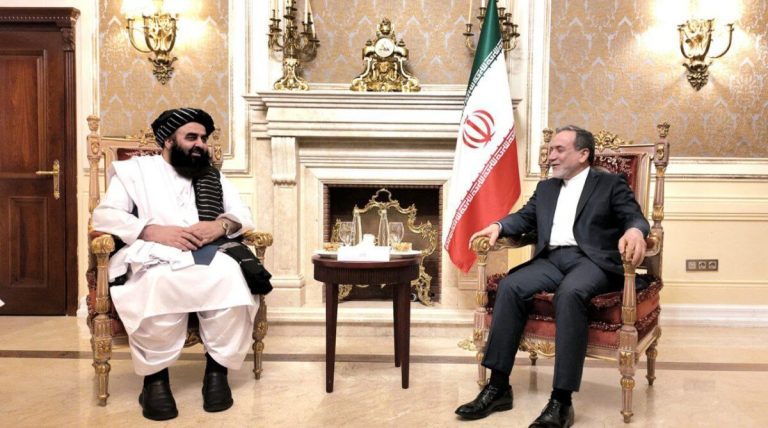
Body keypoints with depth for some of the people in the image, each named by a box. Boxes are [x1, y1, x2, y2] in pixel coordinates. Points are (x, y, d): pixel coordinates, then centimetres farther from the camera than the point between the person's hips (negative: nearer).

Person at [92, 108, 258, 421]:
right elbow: (104, 215, 2)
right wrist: (155, 231, -14)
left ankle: (217, 369, -18)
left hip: (206, 257, 3)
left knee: (229, 276, -34)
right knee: (159, 285, -40)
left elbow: (244, 216, 18)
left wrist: (221, 224, -7)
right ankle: (155, 377, -19)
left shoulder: (214, 177, 27)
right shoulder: (135, 169, 16)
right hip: (152, 257, -3)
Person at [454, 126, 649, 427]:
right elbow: (524, 218, 21)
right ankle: (498, 386, -22)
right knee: (510, 286, -25)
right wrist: (498, 226, -2)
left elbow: (635, 218, -1)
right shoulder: (545, 188, 27)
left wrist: (634, 231, -26)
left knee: (569, 294, -38)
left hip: (591, 260, -5)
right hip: (551, 259, 5)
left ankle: (561, 400, -37)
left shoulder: (611, 184, 11)